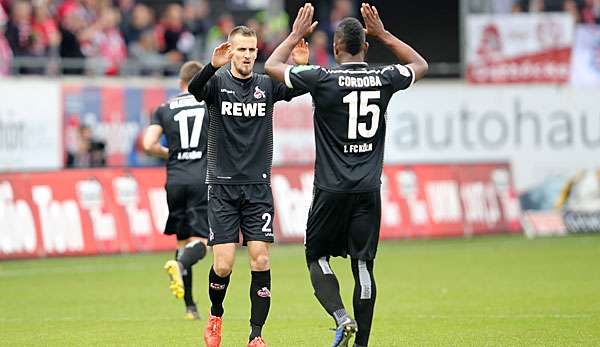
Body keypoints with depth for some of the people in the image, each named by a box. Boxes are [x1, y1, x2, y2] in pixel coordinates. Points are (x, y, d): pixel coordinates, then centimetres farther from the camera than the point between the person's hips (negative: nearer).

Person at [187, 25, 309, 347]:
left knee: (260, 261, -7)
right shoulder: (217, 83, -1)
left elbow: (297, 89, -10)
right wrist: (213, 66, -41)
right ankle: (215, 315, 22)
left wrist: (302, 66, -30)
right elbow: (194, 89, -23)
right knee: (223, 265, -7)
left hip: (258, 187, 2)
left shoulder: (266, 85, 6)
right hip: (223, 187, -2)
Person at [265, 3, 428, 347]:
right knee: (363, 265, 5)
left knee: (318, 257, 10)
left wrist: (297, 34, 17)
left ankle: (341, 318, -13)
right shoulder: (383, 78, 1)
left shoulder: (323, 78, -9)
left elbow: (272, 65, 5)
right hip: (369, 189, 3)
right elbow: (420, 65, 24)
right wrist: (383, 34, 24)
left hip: (332, 188, -3)